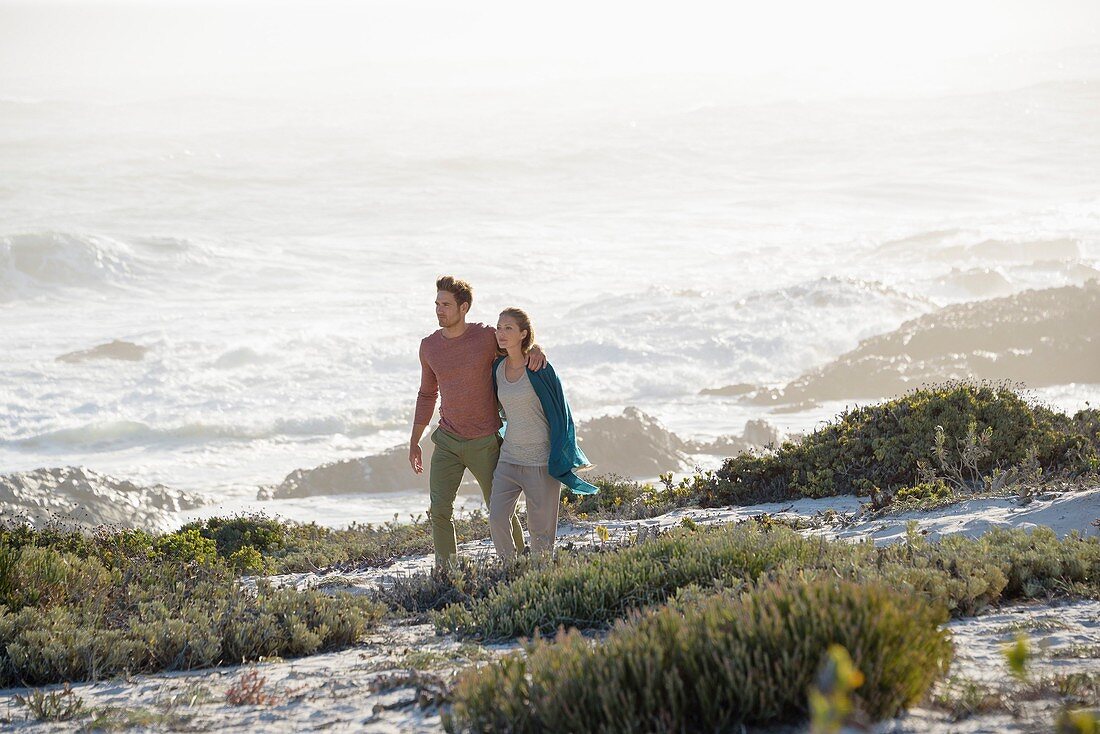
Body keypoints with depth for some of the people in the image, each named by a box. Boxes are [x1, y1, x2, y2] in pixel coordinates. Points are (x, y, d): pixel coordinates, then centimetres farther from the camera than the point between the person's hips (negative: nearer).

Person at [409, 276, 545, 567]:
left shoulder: (487, 337, -11)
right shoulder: (429, 346, 2)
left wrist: (536, 350, -20)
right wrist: (414, 442, 13)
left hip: (485, 442, -3)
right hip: (447, 441, 3)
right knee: (438, 510, -8)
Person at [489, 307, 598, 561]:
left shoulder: (540, 369, -10)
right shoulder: (498, 369, 7)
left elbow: (559, 413, -6)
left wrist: (558, 460, -8)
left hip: (541, 460, -5)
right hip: (509, 458, 5)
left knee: (540, 530, -1)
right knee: (497, 519, -10)